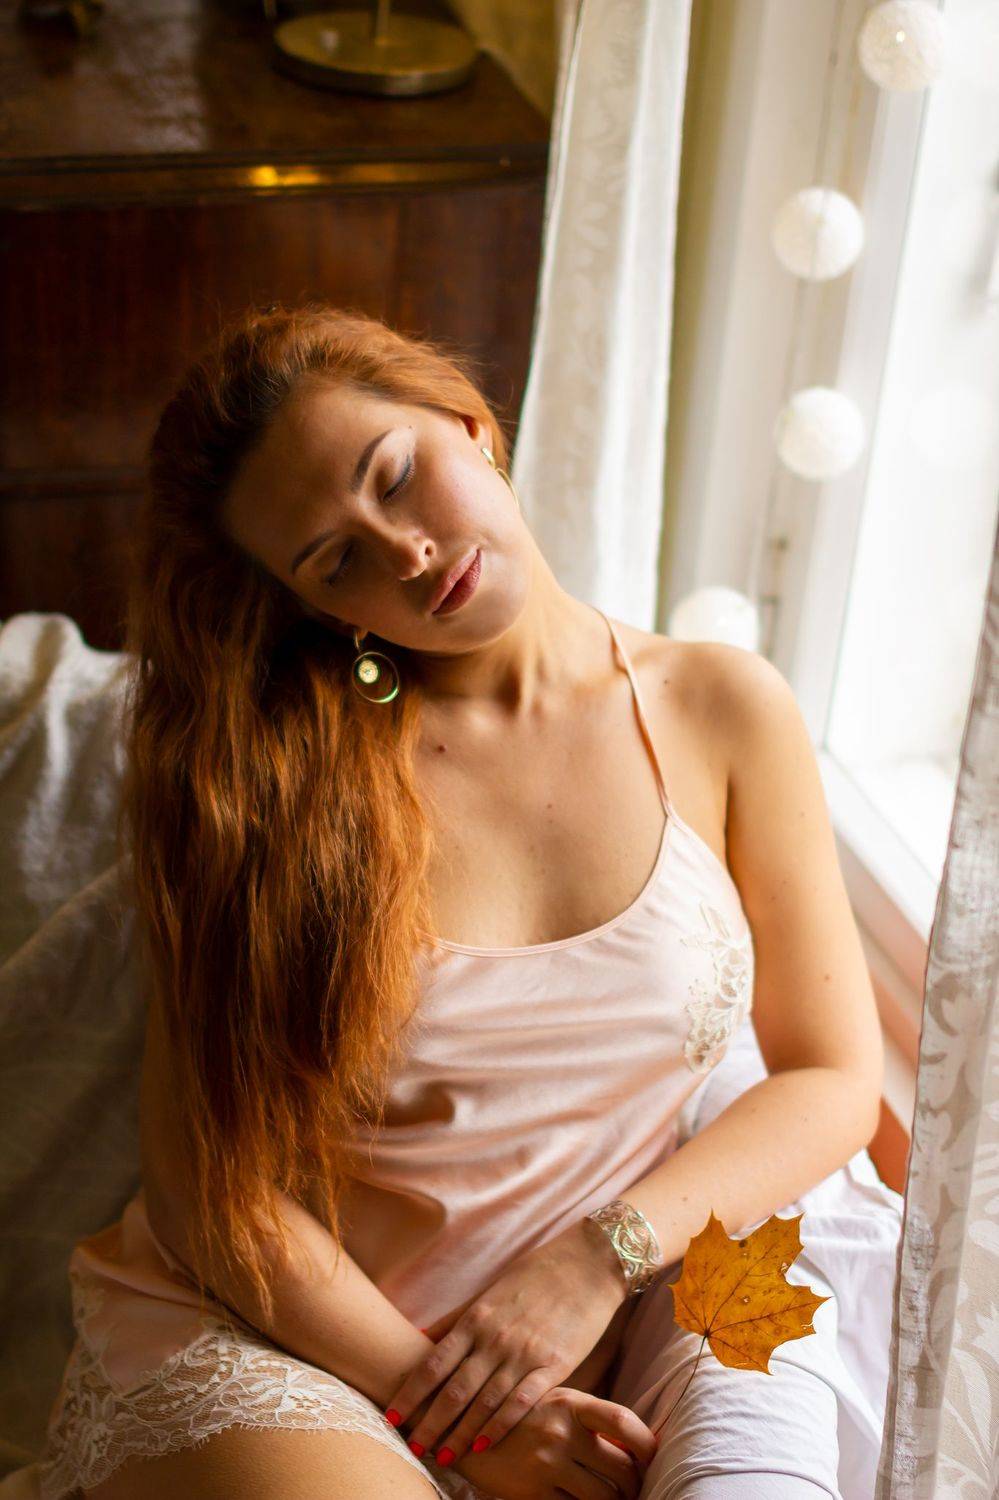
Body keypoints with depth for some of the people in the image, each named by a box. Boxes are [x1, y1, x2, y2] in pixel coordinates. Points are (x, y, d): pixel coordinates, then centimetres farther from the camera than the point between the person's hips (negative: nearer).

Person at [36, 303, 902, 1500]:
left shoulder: (722, 713, 1)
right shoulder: (275, 771, -6)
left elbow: (834, 1080, 4)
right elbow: (203, 1171, -7)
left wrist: (603, 1255, -10)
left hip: (615, 1304, 3)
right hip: (301, 1334, -2)